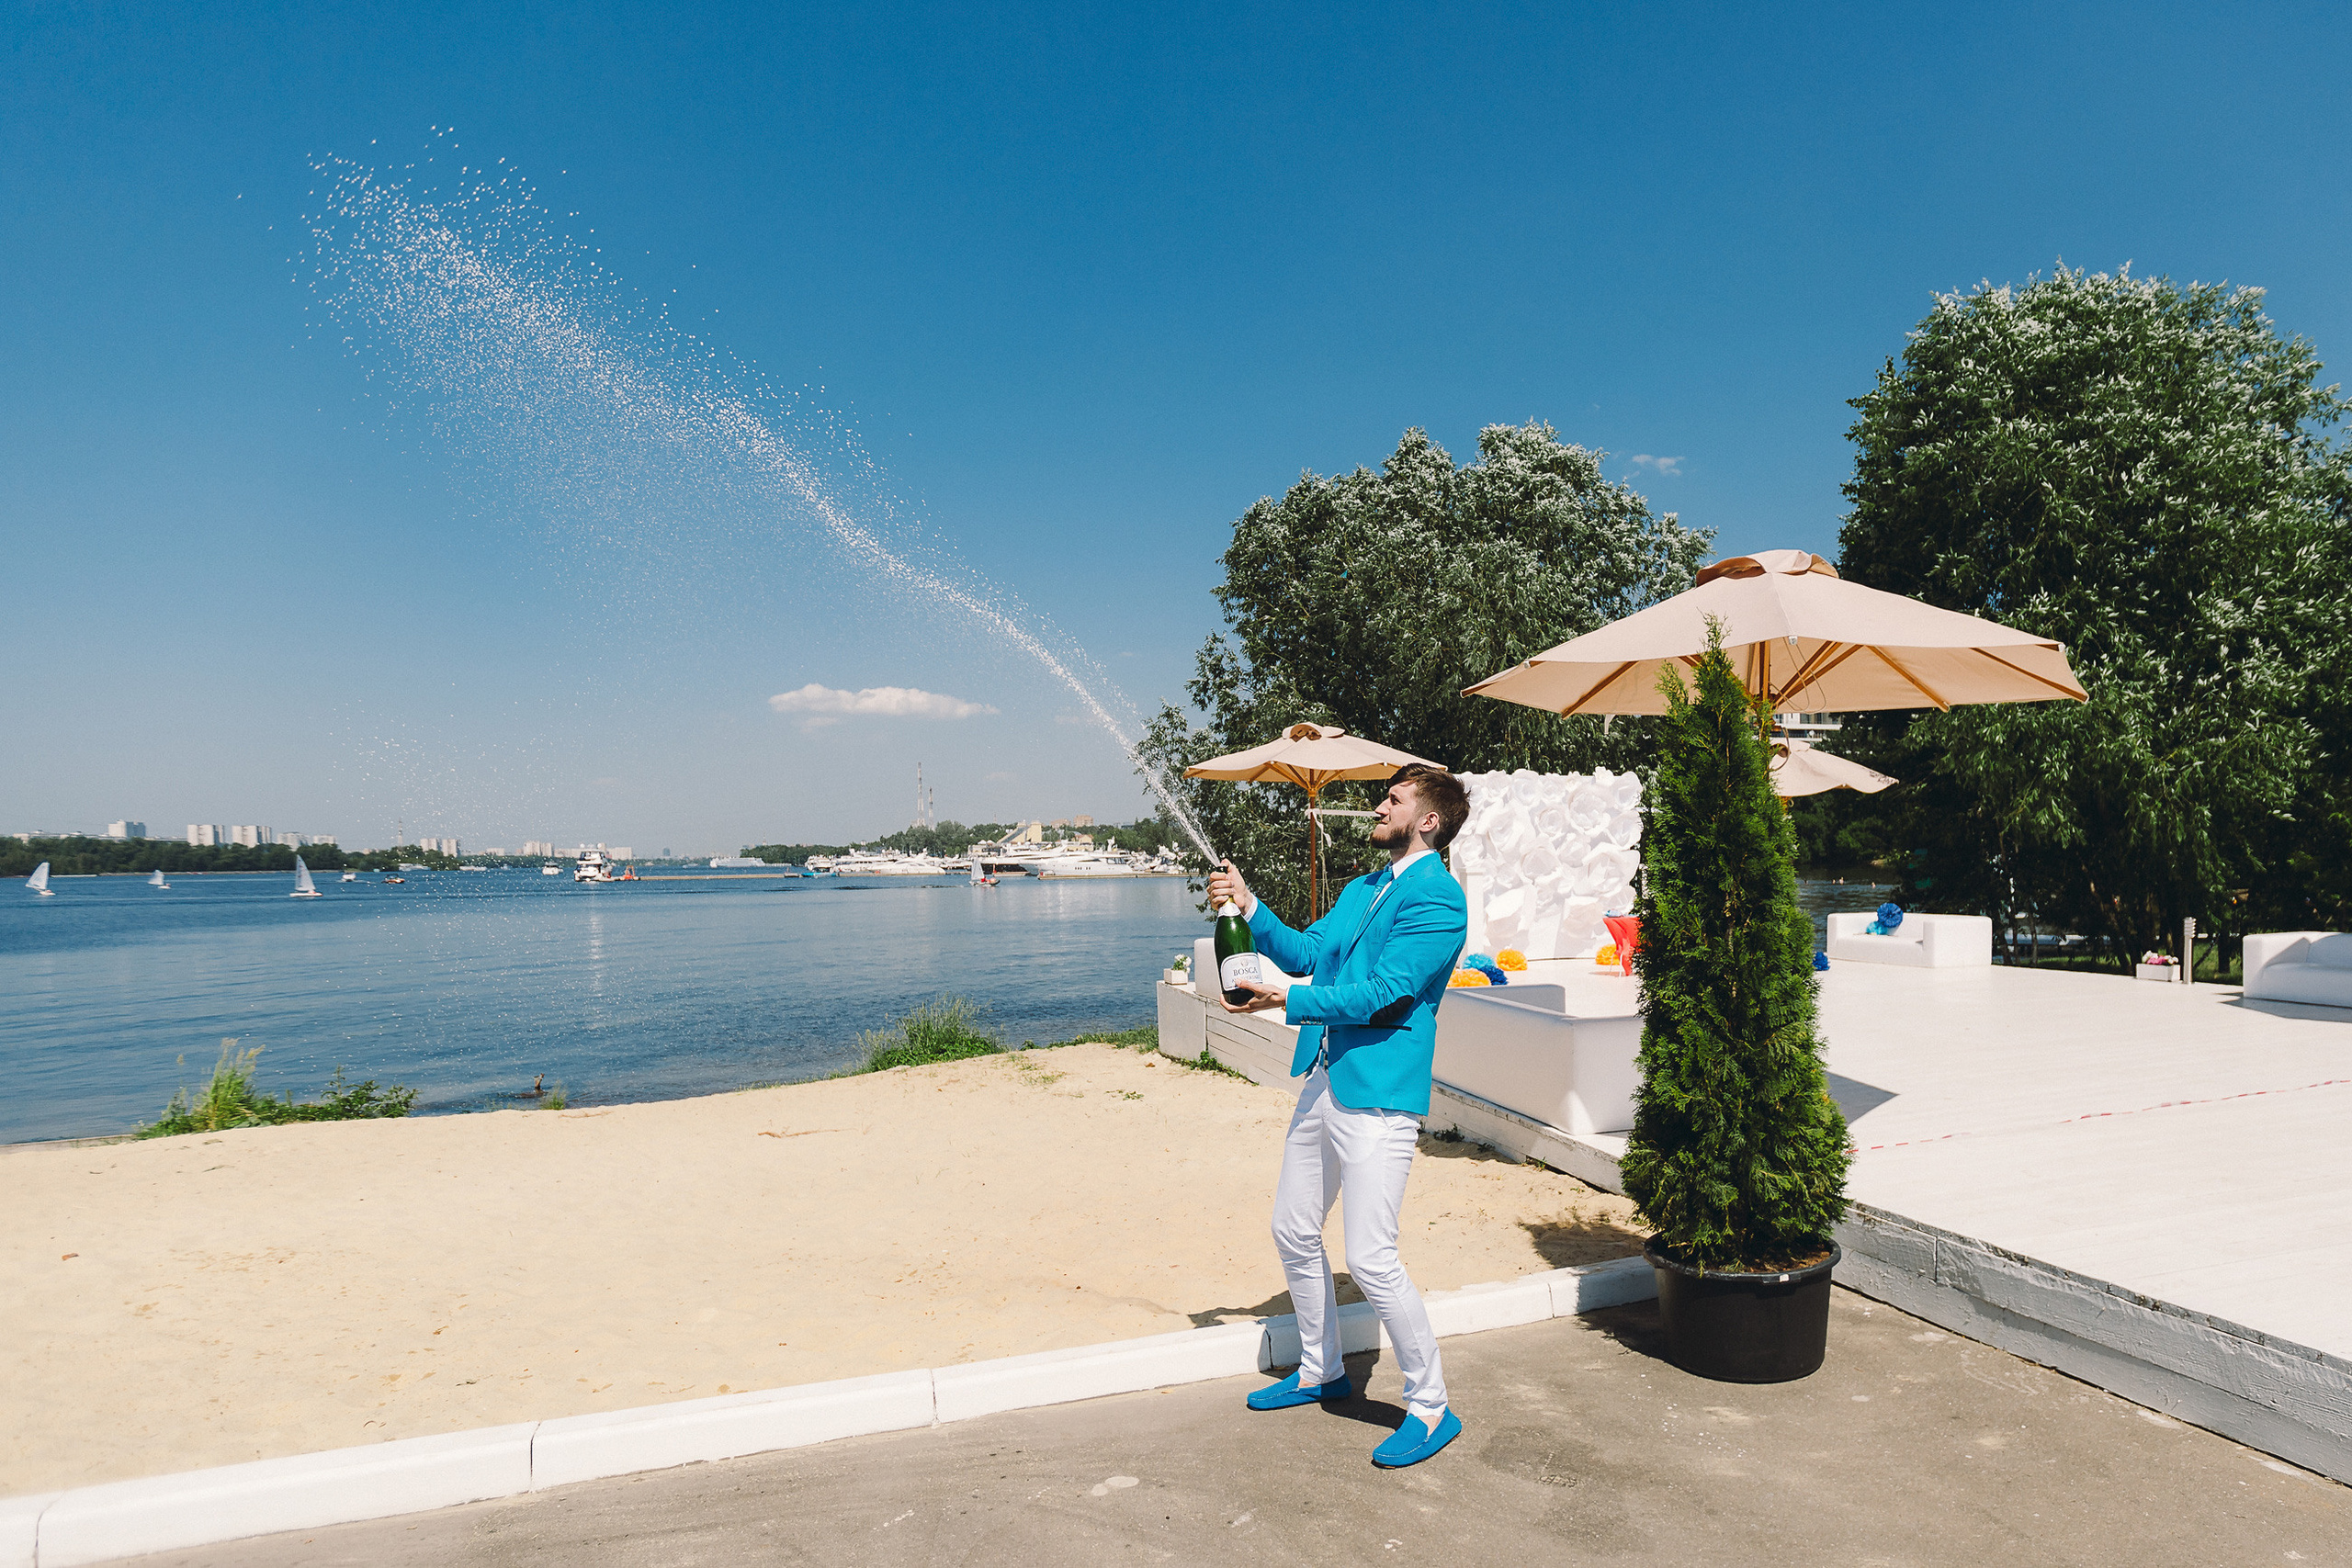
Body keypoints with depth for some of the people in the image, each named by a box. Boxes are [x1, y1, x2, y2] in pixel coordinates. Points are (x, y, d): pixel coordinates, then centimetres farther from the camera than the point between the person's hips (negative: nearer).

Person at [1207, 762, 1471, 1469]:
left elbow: (1383, 992, -20)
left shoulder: (1438, 899, -13)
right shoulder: (1361, 890, 16)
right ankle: (1320, 1371, 37)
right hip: (1323, 1083, 9)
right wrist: (1248, 907, 2)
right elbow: (1303, 953, 15)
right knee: (1294, 1232, 17)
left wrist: (1288, 1001, -22)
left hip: (1377, 1093, -9)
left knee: (1371, 1258, -8)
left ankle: (1431, 1408, 12)